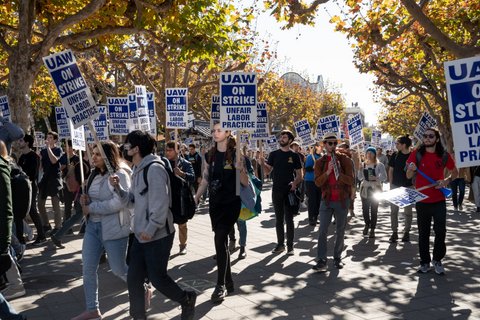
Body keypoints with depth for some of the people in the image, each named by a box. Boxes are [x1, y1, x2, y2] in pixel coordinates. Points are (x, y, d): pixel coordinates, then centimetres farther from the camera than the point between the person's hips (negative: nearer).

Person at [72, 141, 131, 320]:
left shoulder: (120, 175, -14)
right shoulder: (94, 175, 9)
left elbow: (118, 203, -24)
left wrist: (90, 208, -18)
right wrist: (85, 200, -3)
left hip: (114, 229, -7)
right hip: (93, 226, 7)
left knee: (118, 269, 4)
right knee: (88, 268, 6)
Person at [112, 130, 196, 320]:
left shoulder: (154, 168, -18)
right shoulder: (138, 170, 13)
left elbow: (160, 203, -23)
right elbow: (133, 200, 16)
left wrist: (151, 229, -23)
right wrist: (118, 187, 1)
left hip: (158, 235, -9)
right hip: (141, 235, 9)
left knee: (157, 278, 1)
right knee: (133, 279, 9)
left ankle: (187, 300, 25)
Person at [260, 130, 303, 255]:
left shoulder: (294, 155, 1)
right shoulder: (274, 154, 7)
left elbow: (299, 174, 2)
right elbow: (268, 170, 2)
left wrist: (295, 183, -17)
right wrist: (262, 162, -17)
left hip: (290, 191, -2)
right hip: (276, 191, 3)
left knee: (289, 219, 2)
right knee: (279, 219, 9)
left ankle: (290, 245, 8)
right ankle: (280, 244, 18)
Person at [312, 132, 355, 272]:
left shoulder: (344, 159, -1)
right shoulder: (320, 162, 3)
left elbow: (351, 180, -9)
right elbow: (317, 182, -8)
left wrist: (339, 173, -25)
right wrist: (328, 172, -24)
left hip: (342, 200, 0)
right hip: (326, 200, 0)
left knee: (340, 231, 8)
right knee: (322, 230, -6)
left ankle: (337, 257, 22)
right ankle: (321, 260, -4)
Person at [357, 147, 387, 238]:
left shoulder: (379, 165, -3)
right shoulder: (363, 164, 8)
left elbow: (384, 177, -5)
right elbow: (360, 178, 12)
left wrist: (376, 178, -22)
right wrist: (360, 170, -6)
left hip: (375, 189, -3)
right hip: (365, 189, 3)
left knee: (374, 209, -2)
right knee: (365, 209, 3)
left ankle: (372, 229, 8)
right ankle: (367, 224, 29)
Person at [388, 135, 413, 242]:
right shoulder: (395, 155, 1)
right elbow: (390, 171, 6)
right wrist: (391, 185, 1)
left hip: (408, 187, -2)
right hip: (395, 186, 2)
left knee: (408, 211, 8)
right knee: (394, 210, 4)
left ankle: (406, 232, 19)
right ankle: (394, 232, 12)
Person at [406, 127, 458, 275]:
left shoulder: (444, 156, -3)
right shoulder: (416, 154, -4)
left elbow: (455, 172, 11)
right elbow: (408, 176, -2)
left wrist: (447, 180, -9)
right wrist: (411, 169, -25)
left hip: (439, 200, 0)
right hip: (422, 200, 0)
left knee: (440, 231, 1)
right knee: (423, 232, 8)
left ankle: (437, 260, 20)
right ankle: (425, 262, 19)